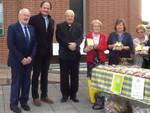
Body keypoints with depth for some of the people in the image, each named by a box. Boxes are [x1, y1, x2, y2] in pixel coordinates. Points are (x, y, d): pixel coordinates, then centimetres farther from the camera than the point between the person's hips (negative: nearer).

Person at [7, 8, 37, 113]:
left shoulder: (31, 28, 10)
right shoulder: (12, 28, -7)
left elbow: (34, 44, 8)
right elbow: (11, 45, -13)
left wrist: (30, 57, -6)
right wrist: (21, 58, -16)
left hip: (28, 60, 5)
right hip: (16, 61, -5)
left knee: (27, 82, 9)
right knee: (16, 83, 3)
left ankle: (24, 102, 22)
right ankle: (14, 104, 15)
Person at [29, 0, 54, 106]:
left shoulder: (51, 21, 10)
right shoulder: (34, 19, -8)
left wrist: (50, 47, 9)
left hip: (47, 52, 5)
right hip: (38, 52, -5)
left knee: (45, 74, 14)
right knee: (36, 74, 5)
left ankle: (44, 95, 25)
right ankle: (35, 97, 16)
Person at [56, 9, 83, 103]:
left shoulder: (78, 26, 11)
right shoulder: (60, 26, 4)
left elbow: (81, 37, 1)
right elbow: (59, 38, -7)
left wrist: (75, 44, -19)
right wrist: (68, 45, -17)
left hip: (75, 54, 2)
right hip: (64, 54, -2)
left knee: (75, 75, 6)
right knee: (64, 76, 4)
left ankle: (73, 94, 16)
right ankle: (65, 95, 14)